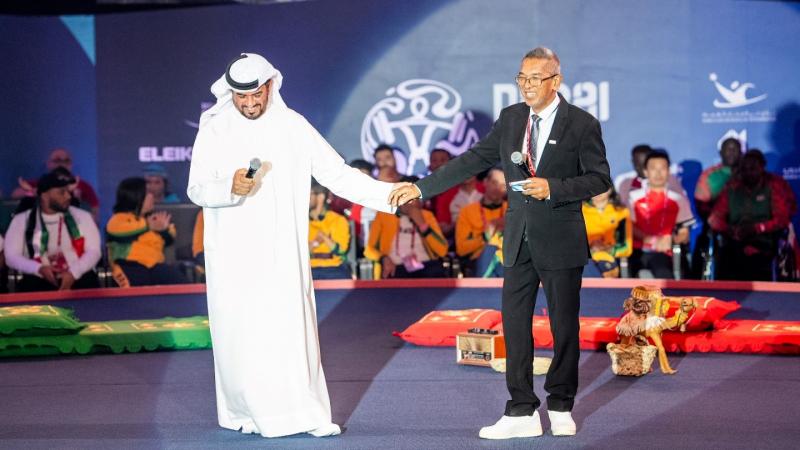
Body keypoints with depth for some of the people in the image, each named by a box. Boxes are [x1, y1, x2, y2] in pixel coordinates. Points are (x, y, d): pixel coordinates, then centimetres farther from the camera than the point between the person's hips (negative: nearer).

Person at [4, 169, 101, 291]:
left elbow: (94, 251, 5)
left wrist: (73, 272, -14)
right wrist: (40, 269, -13)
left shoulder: (82, 217, 13)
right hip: (39, 282, -1)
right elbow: (11, 257, 5)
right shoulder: (21, 221, 10)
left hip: (78, 279, 1)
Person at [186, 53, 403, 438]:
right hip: (233, 254, 0)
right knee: (239, 331, 0)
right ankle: (244, 412, 12)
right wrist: (231, 188, -22)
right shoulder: (214, 129, 1)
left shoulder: (292, 126, 3)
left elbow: (336, 173, 0)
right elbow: (196, 189, -2)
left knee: (292, 327, -3)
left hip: (282, 252, 1)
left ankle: (305, 412, 1)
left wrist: (387, 193, -10)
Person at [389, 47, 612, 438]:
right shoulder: (511, 118, 7)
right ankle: (522, 413, 6)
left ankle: (560, 408, 21)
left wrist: (553, 188, -21)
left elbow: (599, 179, -8)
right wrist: (421, 188, 3)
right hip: (519, 240, 4)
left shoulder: (582, 124, -7)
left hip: (561, 241, -4)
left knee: (564, 326, 5)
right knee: (514, 324, 1)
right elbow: (473, 160, 8)